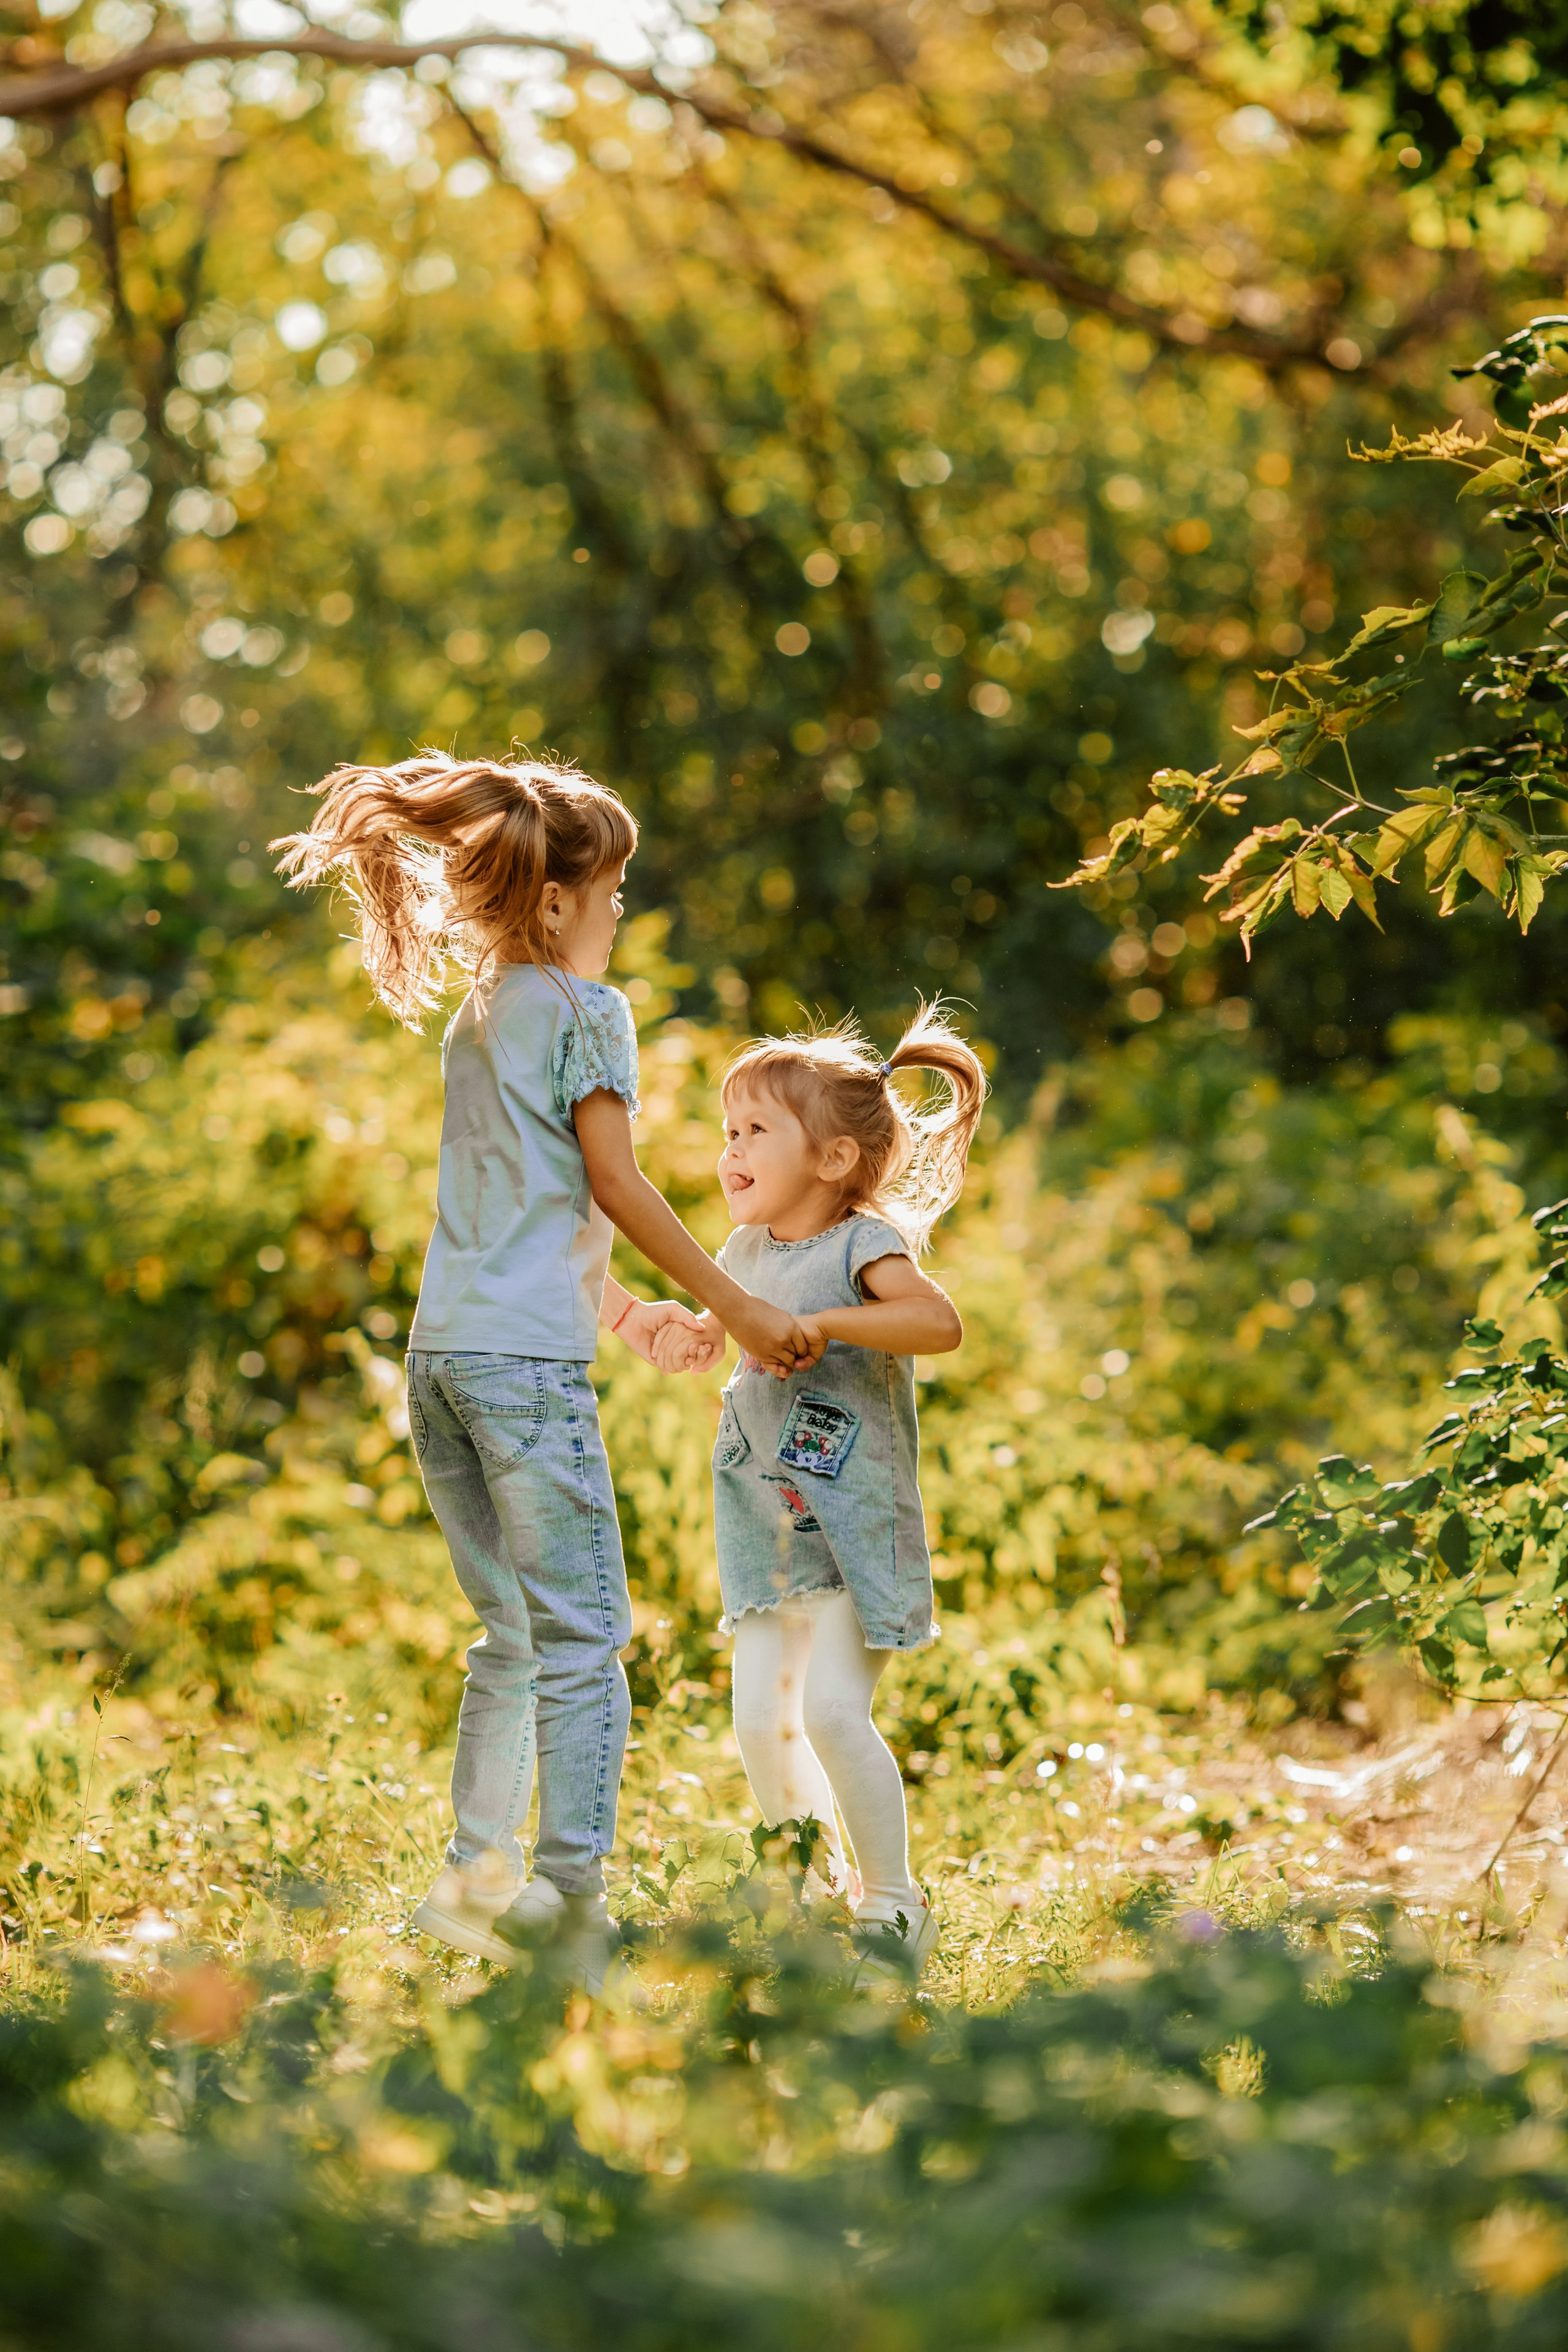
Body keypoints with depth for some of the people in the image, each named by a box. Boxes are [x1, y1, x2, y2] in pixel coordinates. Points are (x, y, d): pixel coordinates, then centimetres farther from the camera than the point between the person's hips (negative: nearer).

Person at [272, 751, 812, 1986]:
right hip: (527, 1354, -8)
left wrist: (620, 1306, 30)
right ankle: (573, 1902, -8)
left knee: (515, 1631, 15)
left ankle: (479, 1872, 14)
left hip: (443, 1348, 8)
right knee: (584, 1635, -5)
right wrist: (736, 1306, -3)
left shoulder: (475, 1018, 19)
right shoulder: (585, 1010, -4)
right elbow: (615, 1185, -8)